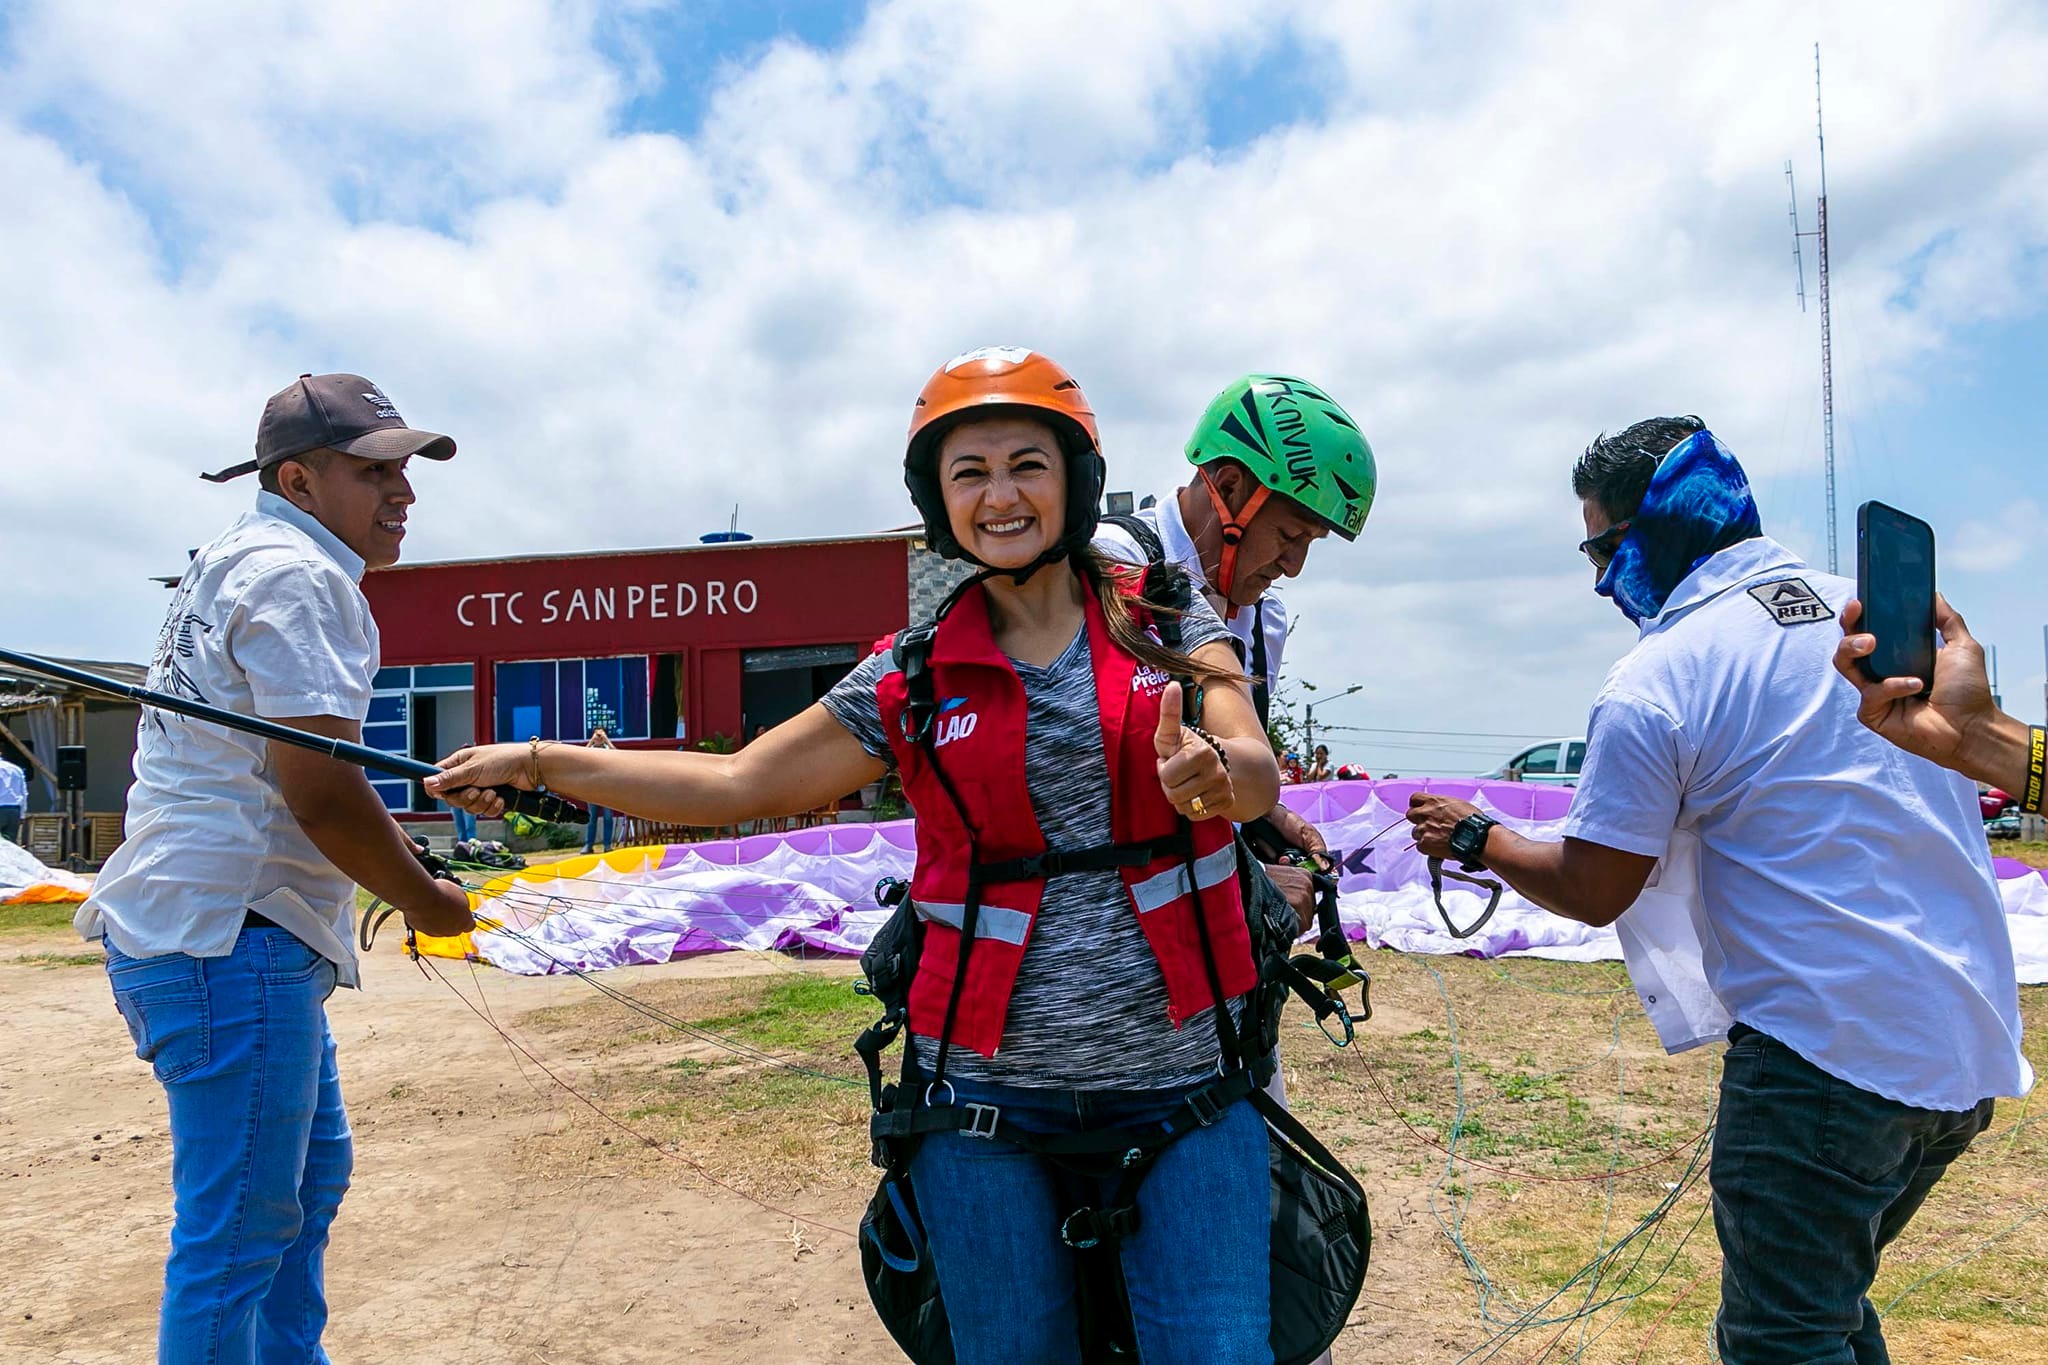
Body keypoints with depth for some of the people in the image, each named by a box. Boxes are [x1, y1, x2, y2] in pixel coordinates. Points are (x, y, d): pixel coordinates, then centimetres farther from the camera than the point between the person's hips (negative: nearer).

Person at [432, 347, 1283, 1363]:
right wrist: (540, 762, 1)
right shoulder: (914, 681, 2)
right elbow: (737, 785, 5)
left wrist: (1210, 771, -34)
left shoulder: (1169, 621, 2)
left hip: (1183, 1084, 0)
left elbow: (1257, 779, -10)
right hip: (988, 1089, 0)